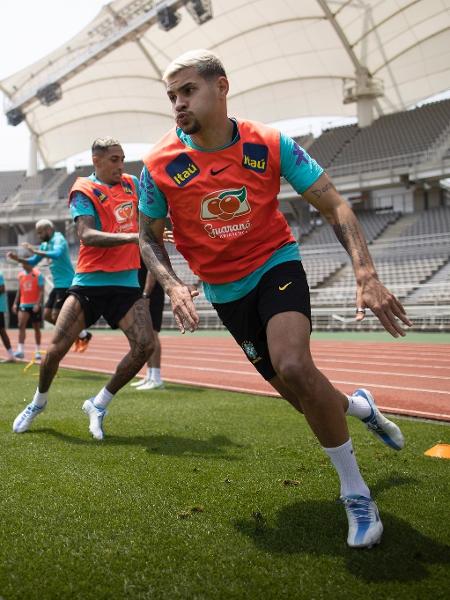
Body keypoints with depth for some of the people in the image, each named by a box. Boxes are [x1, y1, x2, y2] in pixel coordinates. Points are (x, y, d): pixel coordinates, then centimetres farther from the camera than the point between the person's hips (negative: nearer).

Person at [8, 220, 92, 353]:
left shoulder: (58, 240, -14)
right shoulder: (45, 245, 13)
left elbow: (57, 254, -35)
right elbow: (33, 262, 20)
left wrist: (35, 251, -32)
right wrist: (18, 259, 3)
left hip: (66, 284, -9)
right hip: (58, 285, 9)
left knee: (56, 317, -11)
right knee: (47, 315, 9)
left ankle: (84, 335, 4)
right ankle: (78, 334, 18)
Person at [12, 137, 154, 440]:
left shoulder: (132, 183, 12)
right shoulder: (84, 191, -5)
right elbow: (87, 235, -21)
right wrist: (133, 236, -30)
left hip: (126, 282, 4)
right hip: (89, 282, -4)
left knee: (145, 345, -14)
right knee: (57, 348, -6)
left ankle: (99, 404, 6)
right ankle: (39, 402, 25)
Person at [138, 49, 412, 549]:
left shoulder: (270, 145, -13)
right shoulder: (160, 166, -12)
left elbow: (333, 205, -10)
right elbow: (149, 236, 2)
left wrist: (366, 275, -23)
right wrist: (173, 286, -18)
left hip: (276, 266, -2)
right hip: (226, 292, 2)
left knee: (293, 366, -29)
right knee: (301, 394, 4)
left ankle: (355, 491, -10)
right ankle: (358, 405, 41)